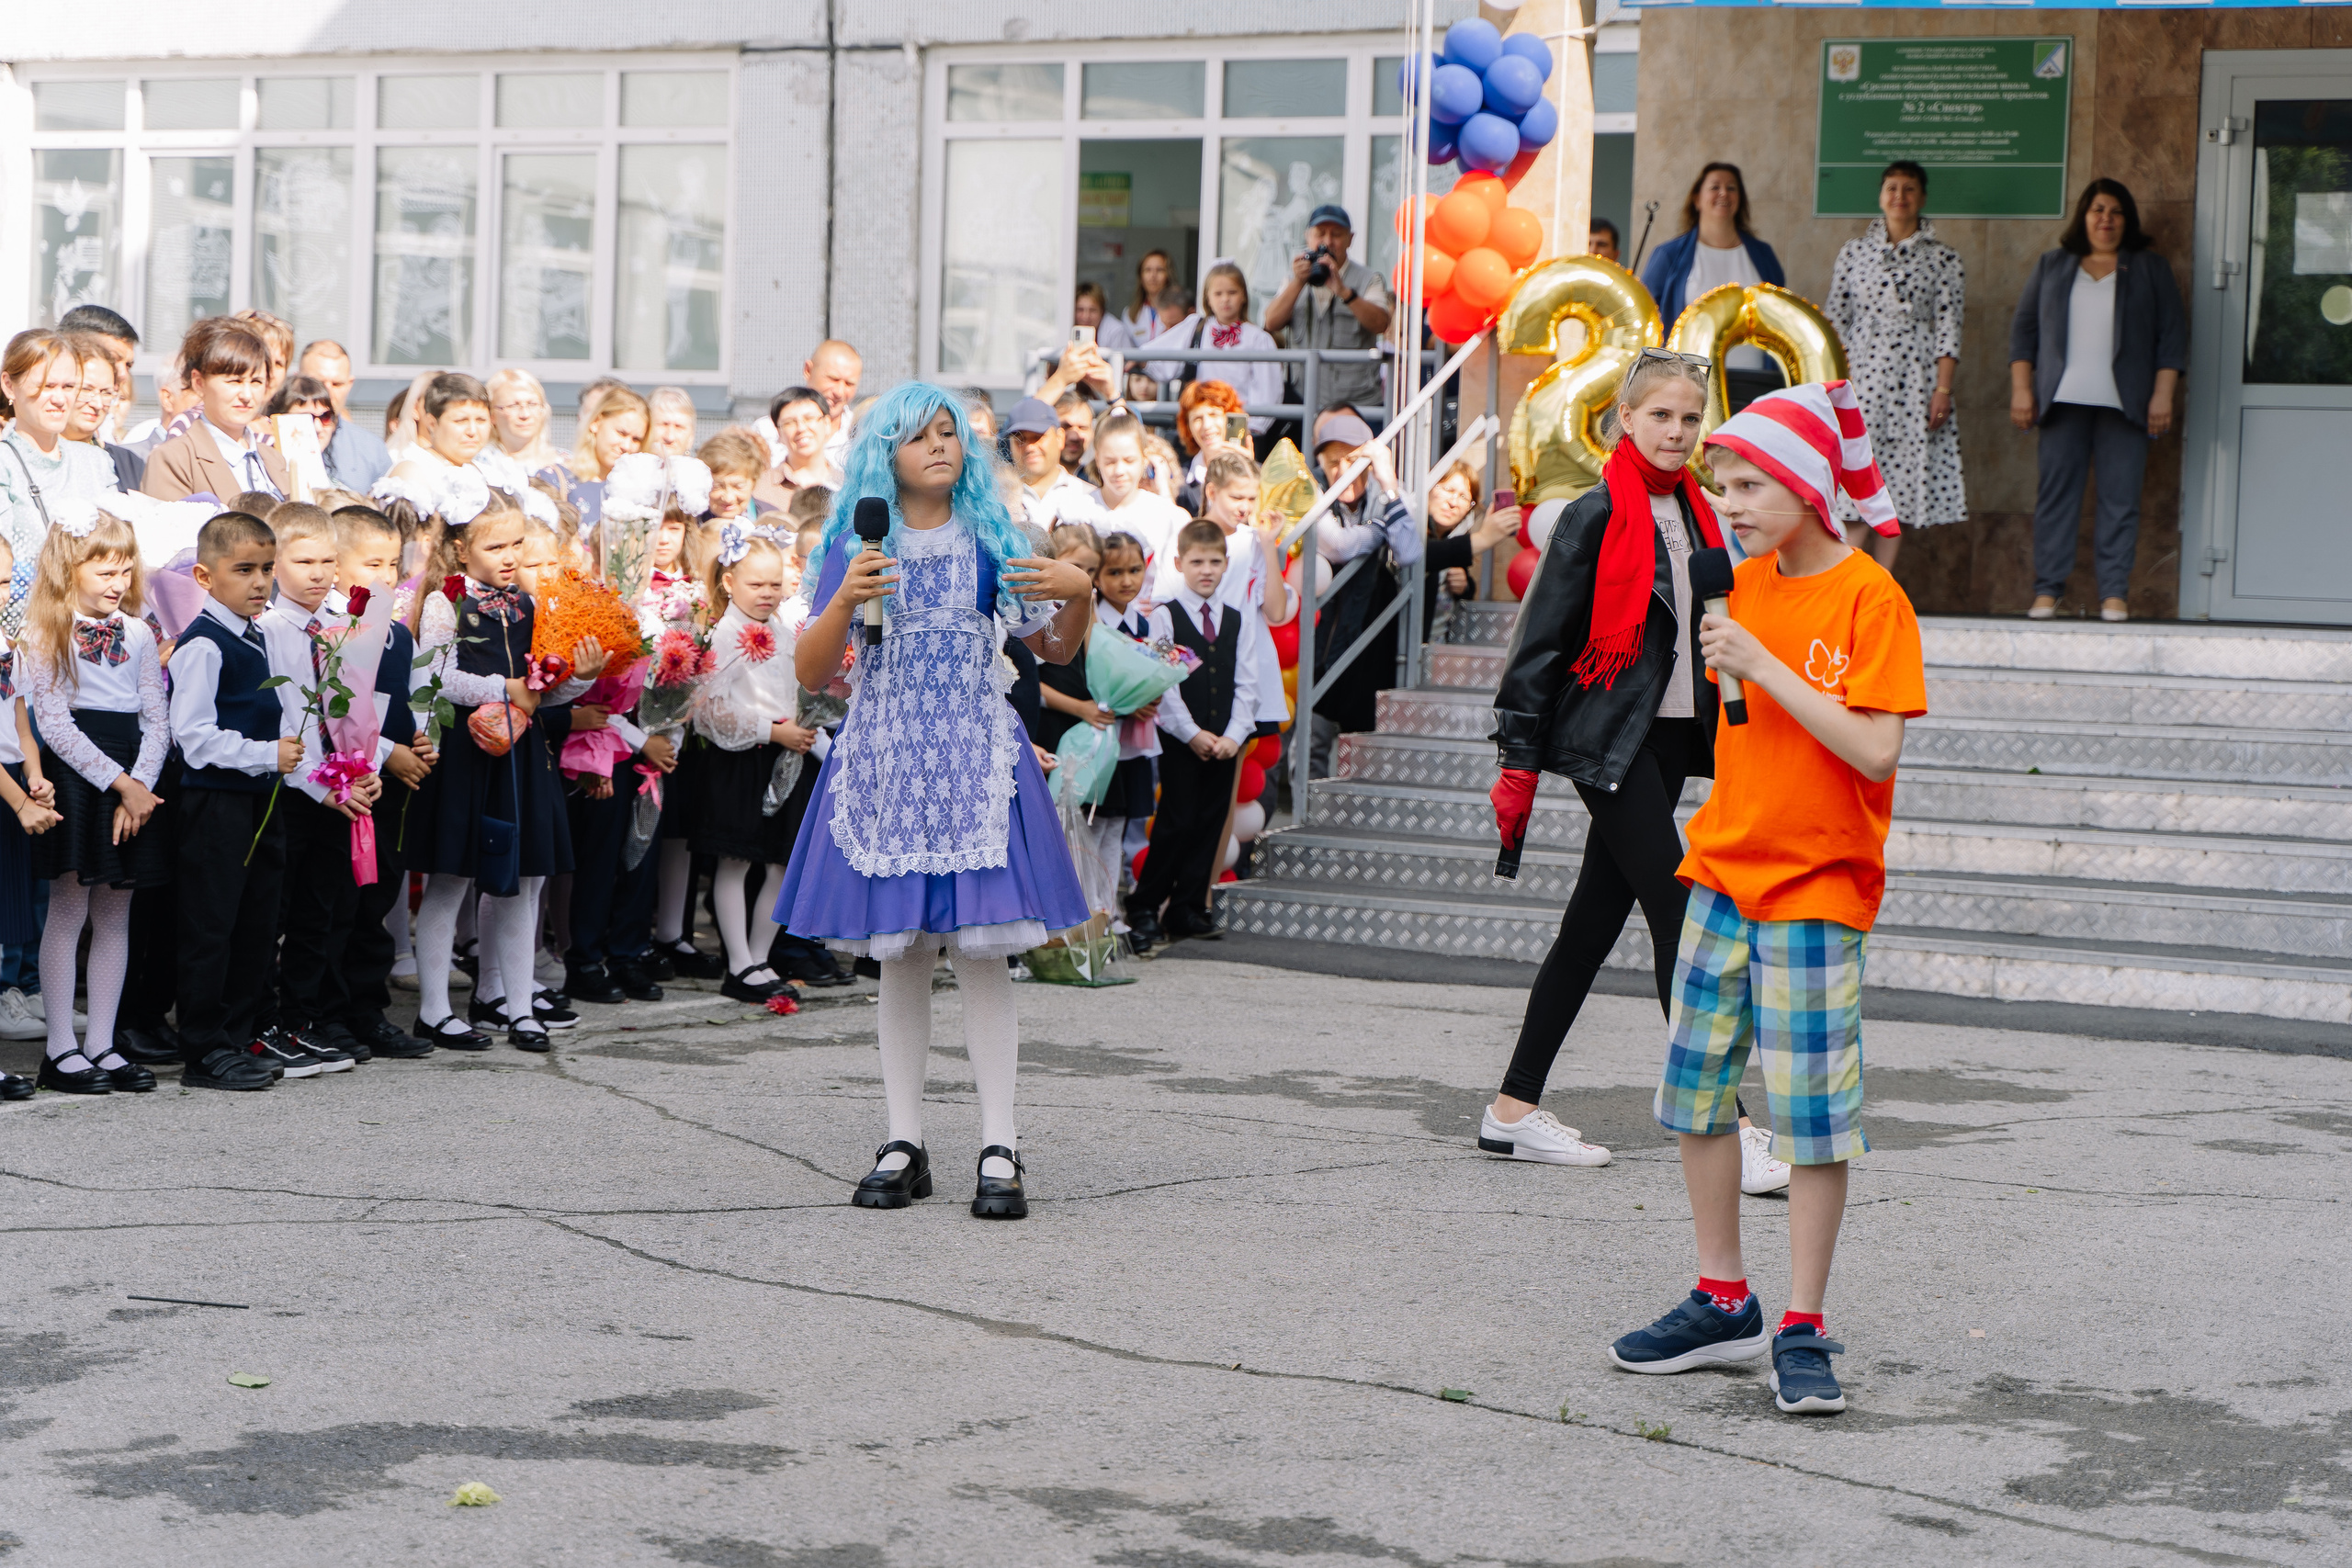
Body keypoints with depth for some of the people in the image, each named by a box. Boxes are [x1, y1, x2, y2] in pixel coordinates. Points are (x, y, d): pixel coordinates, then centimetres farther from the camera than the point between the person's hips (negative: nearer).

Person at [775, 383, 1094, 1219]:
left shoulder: (992, 540, 6)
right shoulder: (857, 547, 5)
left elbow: (1052, 649, 12)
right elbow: (810, 672, 0)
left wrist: (1080, 594, -8)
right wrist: (844, 601, -16)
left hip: (974, 758, 0)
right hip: (884, 759, 1)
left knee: (981, 949, -5)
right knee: (898, 954, 4)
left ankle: (1000, 1150, -1)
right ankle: (903, 1145, 12)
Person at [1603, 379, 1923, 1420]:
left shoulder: (1868, 599, -12)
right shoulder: (1747, 585, 9)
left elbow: (1875, 751, -21)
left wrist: (1764, 667, -22)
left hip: (1817, 887, -7)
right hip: (1722, 870, 7)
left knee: (1813, 1113, -3)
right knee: (1696, 1091, 9)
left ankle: (1802, 1331, 5)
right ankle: (1722, 1303, 21)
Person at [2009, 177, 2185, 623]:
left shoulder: (2150, 269, 13)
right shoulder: (2052, 266, 16)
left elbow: (2172, 335, 9)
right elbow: (2024, 326, 14)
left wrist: (2163, 394, -1)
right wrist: (2021, 388, 4)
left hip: (2124, 403, -1)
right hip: (2063, 400, 1)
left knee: (2120, 498, -5)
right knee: (2056, 493, -3)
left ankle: (2114, 593, -3)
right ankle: (2047, 590, -1)